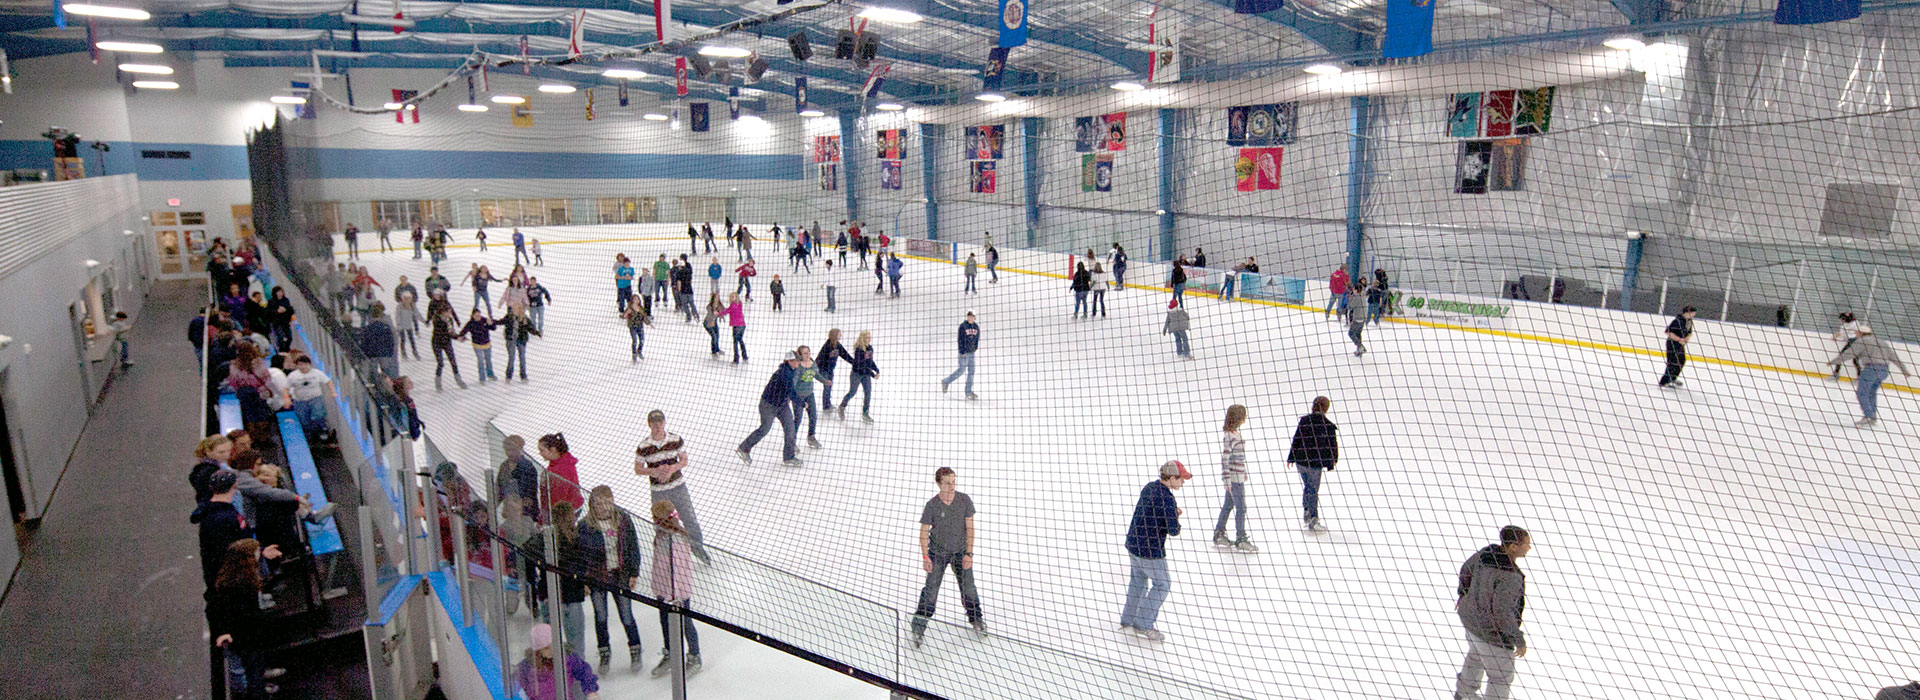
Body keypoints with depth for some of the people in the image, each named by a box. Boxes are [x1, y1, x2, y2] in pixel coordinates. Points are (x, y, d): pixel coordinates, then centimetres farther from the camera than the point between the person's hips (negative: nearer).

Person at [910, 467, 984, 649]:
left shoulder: (964, 500, -12)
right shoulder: (932, 505, -16)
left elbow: (969, 528, -8)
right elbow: (924, 532, -10)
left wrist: (968, 554, -12)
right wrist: (925, 557, -18)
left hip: (961, 551, 1)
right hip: (938, 551, -1)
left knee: (968, 586, 4)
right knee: (931, 588, -5)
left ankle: (976, 619, 29)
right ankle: (918, 628, 8)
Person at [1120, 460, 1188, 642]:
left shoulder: (1148, 487, 5)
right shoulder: (1167, 499, -23)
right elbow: (1174, 531, -20)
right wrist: (1176, 517, 0)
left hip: (1133, 543, 9)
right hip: (1150, 550, -9)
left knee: (1138, 580, 22)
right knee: (1162, 583, 7)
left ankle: (1127, 621, 32)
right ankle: (1143, 625, 11)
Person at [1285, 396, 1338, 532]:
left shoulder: (1304, 420, -4)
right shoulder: (1329, 426, -11)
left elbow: (1296, 440, 1)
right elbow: (1332, 446, -5)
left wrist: (1291, 457, 11)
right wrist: (1331, 463, 9)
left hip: (1300, 461, 3)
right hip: (1315, 463, -3)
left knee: (1307, 486, 23)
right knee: (1313, 490, 7)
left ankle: (1307, 514, 30)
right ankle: (1313, 521, 13)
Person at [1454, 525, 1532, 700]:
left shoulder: (1487, 552, -13)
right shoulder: (1510, 576, -37)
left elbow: (1467, 569, 5)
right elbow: (1502, 611, -37)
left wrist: (1462, 593, 23)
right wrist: (1519, 639, -23)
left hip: (1472, 618, 9)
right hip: (1493, 632, -9)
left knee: (1476, 655, 36)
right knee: (1501, 678, 17)